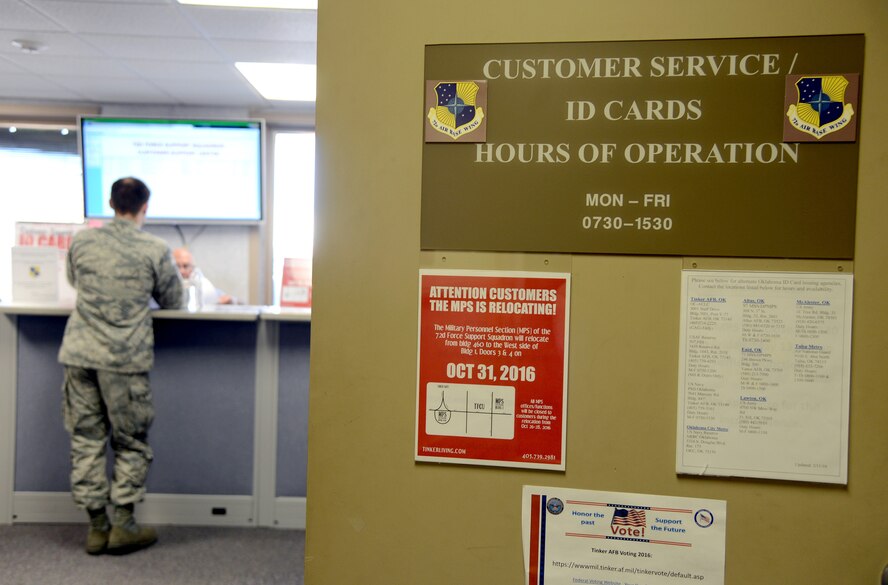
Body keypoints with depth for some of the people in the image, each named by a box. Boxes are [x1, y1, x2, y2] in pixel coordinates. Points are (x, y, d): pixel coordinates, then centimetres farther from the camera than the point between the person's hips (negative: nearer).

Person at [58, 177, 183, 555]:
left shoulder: (81, 241, 5)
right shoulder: (156, 250, -5)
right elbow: (173, 303, 5)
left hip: (79, 353, 4)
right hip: (125, 358, -3)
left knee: (86, 439, 10)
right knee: (130, 443, 9)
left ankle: (97, 526, 17)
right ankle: (123, 525, 13)